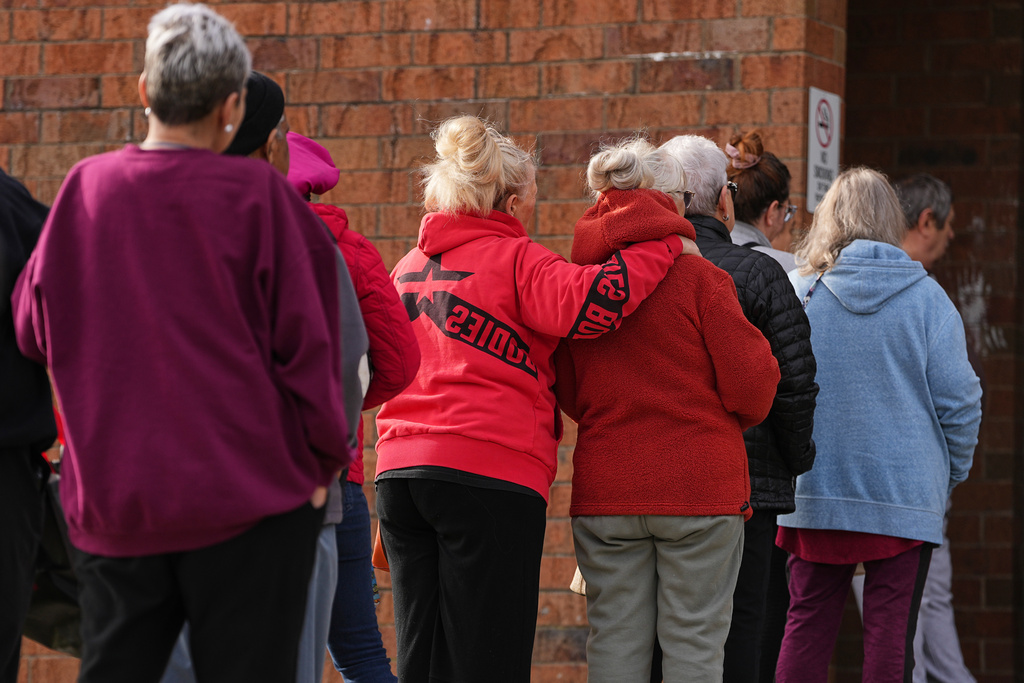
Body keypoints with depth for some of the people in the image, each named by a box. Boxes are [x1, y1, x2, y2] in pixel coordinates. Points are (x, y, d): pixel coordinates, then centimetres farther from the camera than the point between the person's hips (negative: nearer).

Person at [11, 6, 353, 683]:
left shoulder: (85, 189, 1)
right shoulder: (257, 196, -9)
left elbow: (33, 328, 12)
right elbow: (304, 342, -7)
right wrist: (324, 461, 4)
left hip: (110, 500, 4)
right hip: (248, 494, -4)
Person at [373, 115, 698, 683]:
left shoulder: (406, 268, 20)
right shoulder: (514, 260, -3)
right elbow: (588, 301, -19)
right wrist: (665, 247, -7)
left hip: (398, 471, 7)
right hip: (490, 472, -7)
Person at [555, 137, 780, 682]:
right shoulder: (698, 277, -9)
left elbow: (568, 395, 9)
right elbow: (750, 382, -8)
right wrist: (736, 418, 14)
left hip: (604, 489, 3)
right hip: (700, 488, -3)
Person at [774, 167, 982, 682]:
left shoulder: (797, 292, -1)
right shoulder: (926, 297, -3)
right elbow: (959, 400, -2)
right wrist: (951, 475, 13)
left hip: (813, 497, 1)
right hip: (905, 499, -1)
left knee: (807, 625, 7)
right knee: (891, 631, 2)